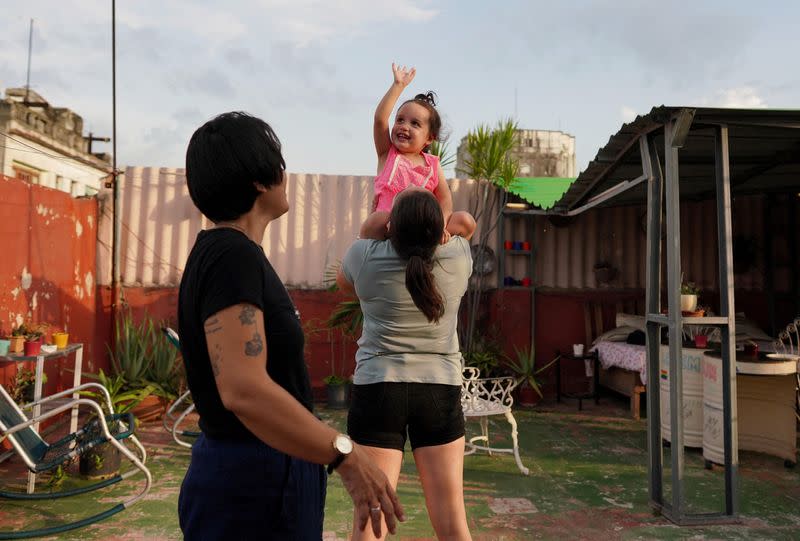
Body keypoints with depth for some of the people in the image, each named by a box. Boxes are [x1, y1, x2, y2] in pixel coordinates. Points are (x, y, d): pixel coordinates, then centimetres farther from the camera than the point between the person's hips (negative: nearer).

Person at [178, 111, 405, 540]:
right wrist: (345, 455, -30)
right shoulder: (233, 256, -21)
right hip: (254, 485, -10)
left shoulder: (219, 252, 10)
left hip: (253, 472, 10)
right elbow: (244, 390, -33)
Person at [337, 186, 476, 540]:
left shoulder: (364, 256, -5)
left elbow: (343, 283, 19)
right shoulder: (458, 258, -1)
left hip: (377, 388, -1)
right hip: (441, 390, 2)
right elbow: (467, 226, 23)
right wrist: (432, 224, 36)